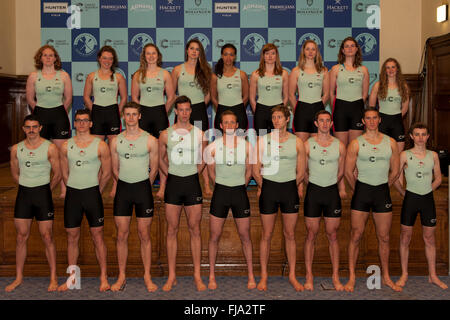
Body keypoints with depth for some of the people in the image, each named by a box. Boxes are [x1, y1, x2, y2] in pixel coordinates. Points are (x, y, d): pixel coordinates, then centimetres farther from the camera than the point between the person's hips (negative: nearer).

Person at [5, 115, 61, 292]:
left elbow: (57, 174, 1)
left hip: (43, 192, -3)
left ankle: (53, 278, 6)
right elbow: (15, 173, 17)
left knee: (47, 236, -2)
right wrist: (27, 188, 12)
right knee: (21, 236, 7)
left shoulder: (50, 148, -4)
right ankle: (19, 277, 17)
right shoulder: (16, 149, 7)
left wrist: (44, 191, 6)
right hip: (23, 193, 3)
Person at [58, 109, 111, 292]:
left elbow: (106, 173, 3)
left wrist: (96, 192, 7)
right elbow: (65, 173, 14)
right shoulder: (66, 146, 7)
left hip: (92, 192, -3)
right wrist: (74, 191, 12)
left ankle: (103, 277, 7)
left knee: (97, 236, -1)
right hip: (72, 194, 3)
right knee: (72, 237, 7)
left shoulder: (100, 145, -1)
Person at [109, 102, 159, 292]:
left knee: (144, 235, 2)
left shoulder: (150, 140, -1)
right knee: (121, 235, 3)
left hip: (143, 187, -2)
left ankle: (147, 276, 11)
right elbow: (115, 169, 14)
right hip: (123, 188, 2)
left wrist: (143, 188, 10)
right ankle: (122, 277, 13)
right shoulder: (115, 141, 6)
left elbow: (153, 169, 6)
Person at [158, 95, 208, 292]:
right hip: (173, 183, 0)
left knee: (195, 230, 3)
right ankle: (172, 276, 10)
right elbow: (161, 158, 16)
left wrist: (192, 175, 7)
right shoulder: (166, 134, 3)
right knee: (172, 230, 3)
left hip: (192, 183, 0)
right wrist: (168, 174, 8)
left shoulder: (199, 134, 3)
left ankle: (197, 275, 10)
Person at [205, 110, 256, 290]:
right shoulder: (213, 147, -2)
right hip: (220, 193, 0)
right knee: (214, 236, 3)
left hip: (240, 193, 0)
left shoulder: (246, 146, -1)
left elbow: (248, 172, 10)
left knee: (245, 236, 6)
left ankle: (250, 275, 18)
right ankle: (212, 275, 17)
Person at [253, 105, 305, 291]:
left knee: (290, 234, 7)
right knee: (266, 235, 4)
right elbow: (256, 170, 3)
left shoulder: (296, 142, 4)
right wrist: (263, 186, 5)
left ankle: (292, 276, 18)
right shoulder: (262, 140, 1)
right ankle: (264, 276, 16)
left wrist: (290, 186, 5)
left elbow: (301, 172, 8)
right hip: (269, 188, -1)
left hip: (290, 188, 1)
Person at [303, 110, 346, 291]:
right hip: (313, 191, -1)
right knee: (311, 235, 3)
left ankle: (335, 277, 13)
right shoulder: (307, 144, 1)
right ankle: (309, 276, 12)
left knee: (332, 236, 5)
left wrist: (341, 189, 7)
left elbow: (341, 173, 12)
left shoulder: (339, 145, 5)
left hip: (332, 191, 1)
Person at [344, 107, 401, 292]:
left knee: (384, 237, 7)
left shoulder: (390, 143, 7)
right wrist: (358, 190, 8)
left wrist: (381, 188, 12)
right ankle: (352, 278, 8)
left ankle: (386, 277, 20)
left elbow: (395, 172, 12)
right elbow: (348, 171, 2)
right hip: (362, 190, -2)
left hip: (382, 193, 2)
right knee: (356, 236, 0)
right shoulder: (356, 144, 0)